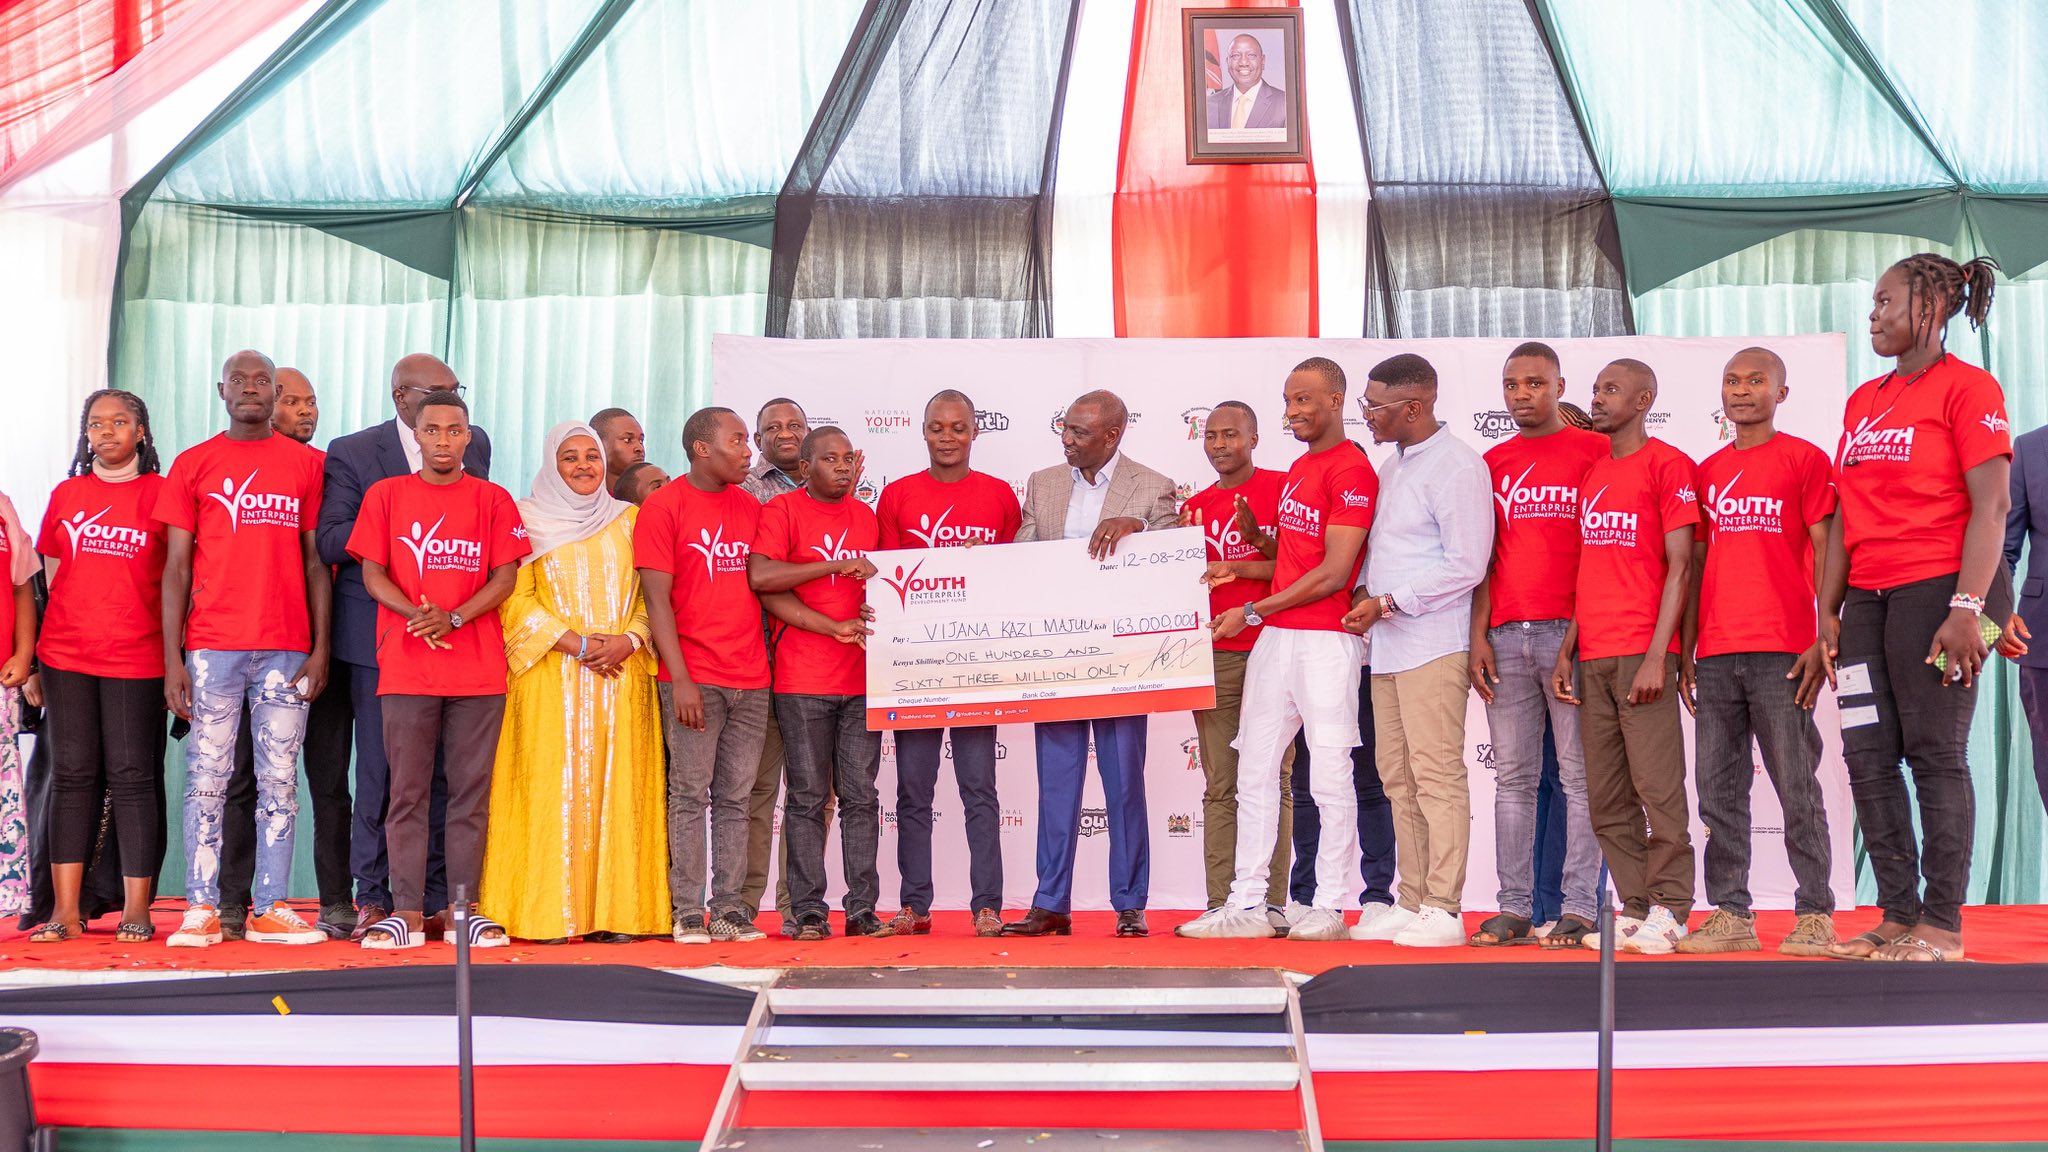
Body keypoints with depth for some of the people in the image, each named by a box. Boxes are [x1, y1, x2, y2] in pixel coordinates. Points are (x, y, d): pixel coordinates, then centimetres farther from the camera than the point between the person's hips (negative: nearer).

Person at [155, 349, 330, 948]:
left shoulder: (306, 464, 9)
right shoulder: (193, 464, 8)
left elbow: (316, 562, 9)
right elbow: (177, 566, 5)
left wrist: (320, 647, 1)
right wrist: (172, 657, -2)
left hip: (286, 650, 1)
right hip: (212, 647, -1)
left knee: (279, 780, 3)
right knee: (207, 778, 0)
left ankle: (270, 909, 8)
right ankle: (201, 908, 6)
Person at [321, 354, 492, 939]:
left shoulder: (476, 445, 11)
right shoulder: (352, 452, 1)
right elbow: (331, 541, -6)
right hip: (381, 634, -3)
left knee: (444, 771, 3)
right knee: (380, 771, 2)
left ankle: (435, 898, 9)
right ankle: (373, 899, 10)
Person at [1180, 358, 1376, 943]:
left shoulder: (1352, 470, -10)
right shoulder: (1297, 470, 18)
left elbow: (1334, 572, -15)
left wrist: (1254, 611, -12)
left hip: (1328, 640, -9)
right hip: (1275, 638, 9)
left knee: (1330, 775, -2)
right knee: (1254, 771, 7)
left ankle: (1329, 906, 6)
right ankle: (1247, 904, 11)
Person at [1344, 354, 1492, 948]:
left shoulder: (1456, 465, -9)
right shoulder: (1395, 466, 19)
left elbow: (1465, 565, -15)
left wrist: (1386, 603, -15)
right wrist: (1364, 595, 7)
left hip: (1433, 644, -9)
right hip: (1387, 646, 9)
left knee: (1437, 776, -7)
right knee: (1398, 779, 9)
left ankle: (1443, 911, -4)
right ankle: (1413, 903, 16)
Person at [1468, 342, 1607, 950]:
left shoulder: (1595, 450, 3)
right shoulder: (1494, 462, 17)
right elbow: (1484, 556, 15)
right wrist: (1478, 636, 6)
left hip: (1572, 630, -4)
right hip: (1506, 636, 4)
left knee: (1579, 773, -2)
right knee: (1513, 776, 5)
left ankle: (1578, 906, 1)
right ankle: (1514, 908, 8)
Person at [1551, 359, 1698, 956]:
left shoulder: (1667, 465, -2)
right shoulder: (1590, 474, 19)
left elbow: (1679, 565, -7)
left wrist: (1657, 655, -14)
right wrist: (1566, 650, 11)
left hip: (1642, 654, -7)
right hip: (1592, 659, 7)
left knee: (1657, 788, -5)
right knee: (1606, 800, 6)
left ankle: (1669, 912, 1)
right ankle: (1635, 908, 13)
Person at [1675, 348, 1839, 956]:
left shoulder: (1805, 459, 2)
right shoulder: (1707, 471, 17)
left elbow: (1825, 555, -2)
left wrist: (1823, 640, -11)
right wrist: (1685, 650, 12)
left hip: (1782, 652, -5)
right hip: (1716, 655, 5)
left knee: (1797, 787, -2)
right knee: (1718, 790, 5)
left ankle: (1814, 915, 5)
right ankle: (1730, 914, 10)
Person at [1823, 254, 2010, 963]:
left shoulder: (1967, 387, -4)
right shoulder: (1863, 401, 17)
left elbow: (1991, 505, -12)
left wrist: (1966, 608, -20)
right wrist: (1828, 610, 11)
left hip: (1937, 587, -7)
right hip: (1867, 600, 7)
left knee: (1935, 755, -4)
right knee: (1869, 758, 5)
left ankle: (1943, 924, 2)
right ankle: (1899, 916, 12)